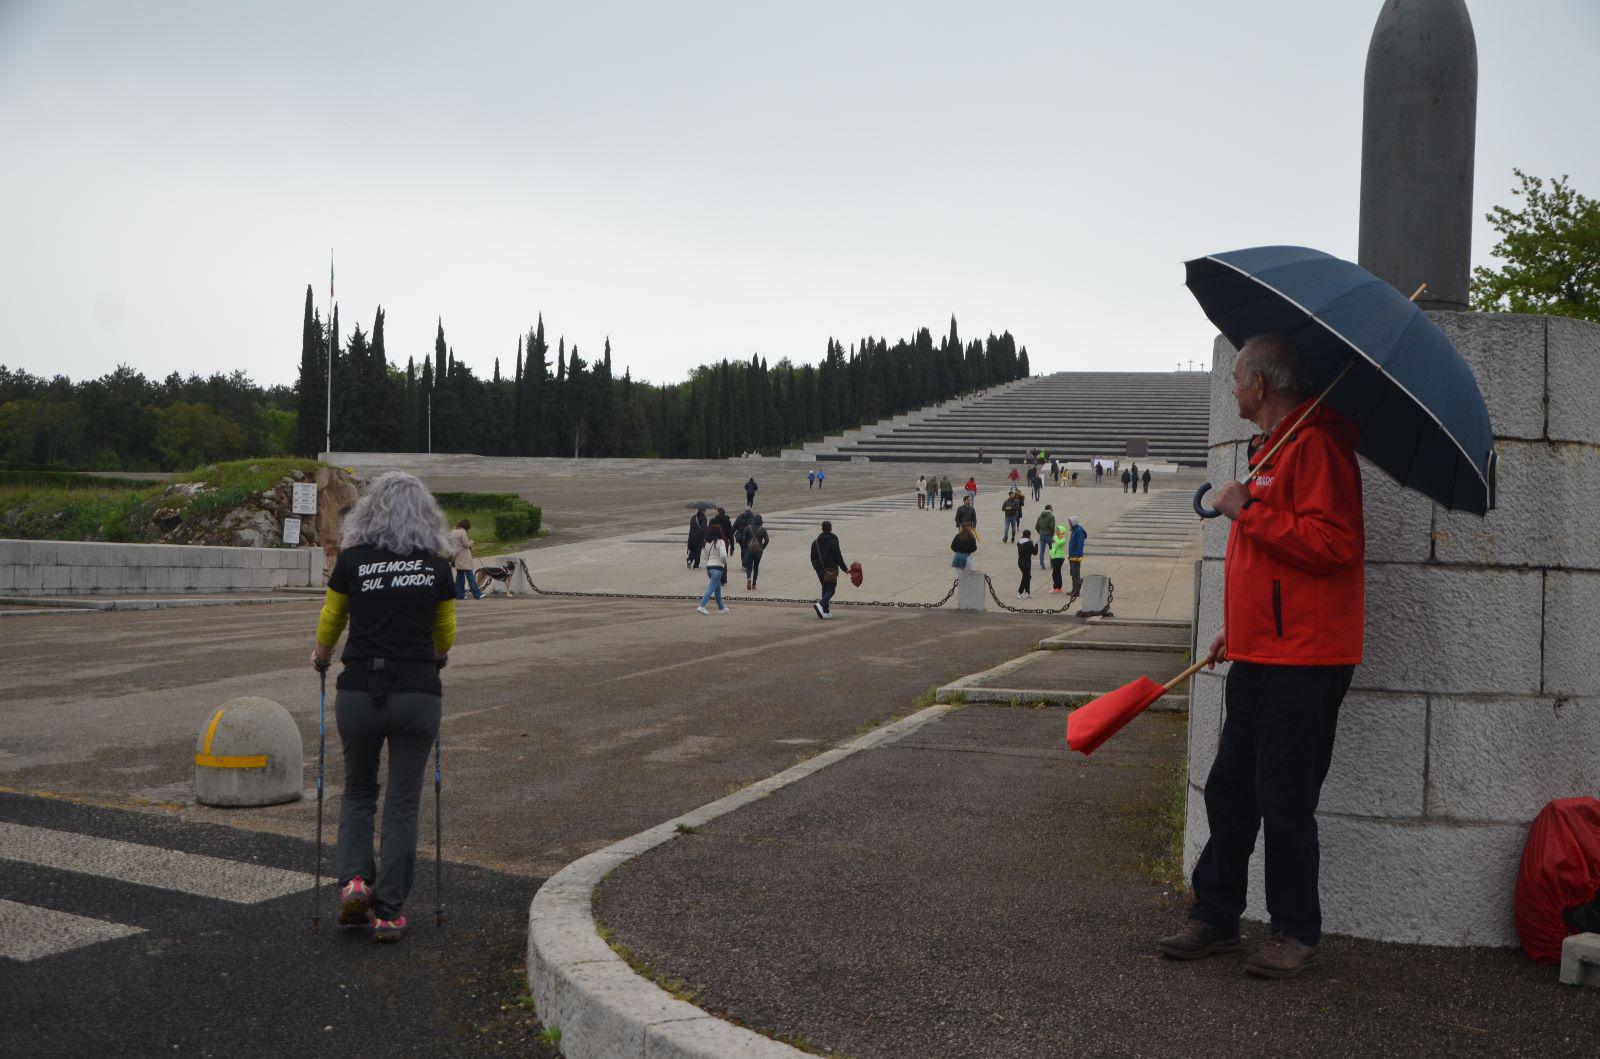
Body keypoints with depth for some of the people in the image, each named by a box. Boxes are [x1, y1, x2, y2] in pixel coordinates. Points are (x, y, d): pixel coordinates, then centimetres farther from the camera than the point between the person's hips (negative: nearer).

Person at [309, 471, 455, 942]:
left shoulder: (351, 560, 1)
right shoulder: (437, 566, 4)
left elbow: (329, 622, 17)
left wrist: (321, 656, 38)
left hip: (359, 693, 0)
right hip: (418, 695, 0)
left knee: (358, 790, 22)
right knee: (402, 802, 9)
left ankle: (354, 879, 4)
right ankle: (389, 912, 10)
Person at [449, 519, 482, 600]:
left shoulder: (452, 532, 12)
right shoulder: (463, 532, -13)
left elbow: (451, 544, 14)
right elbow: (466, 544, -13)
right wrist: (471, 542, 5)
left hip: (456, 556, 8)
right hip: (464, 557, -8)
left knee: (460, 575, 12)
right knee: (470, 575, -6)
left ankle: (459, 594, 11)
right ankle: (477, 594, -5)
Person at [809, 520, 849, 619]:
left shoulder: (815, 542, 6)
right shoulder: (833, 541, -11)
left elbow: (813, 557, 11)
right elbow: (838, 556, -11)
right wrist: (845, 568, -3)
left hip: (820, 570, 6)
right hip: (831, 569, -6)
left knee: (825, 588, 15)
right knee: (831, 590, -2)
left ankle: (826, 611, 10)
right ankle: (820, 604, -26)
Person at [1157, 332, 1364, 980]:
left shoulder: (1315, 444, -14)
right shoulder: (1271, 447, 20)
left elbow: (1330, 543, -25)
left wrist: (1247, 512, -18)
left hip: (1303, 659, -10)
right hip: (1258, 656, 10)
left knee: (1284, 799, -1)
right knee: (1229, 791, 12)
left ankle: (1296, 932, 13)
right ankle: (1215, 918, 21)